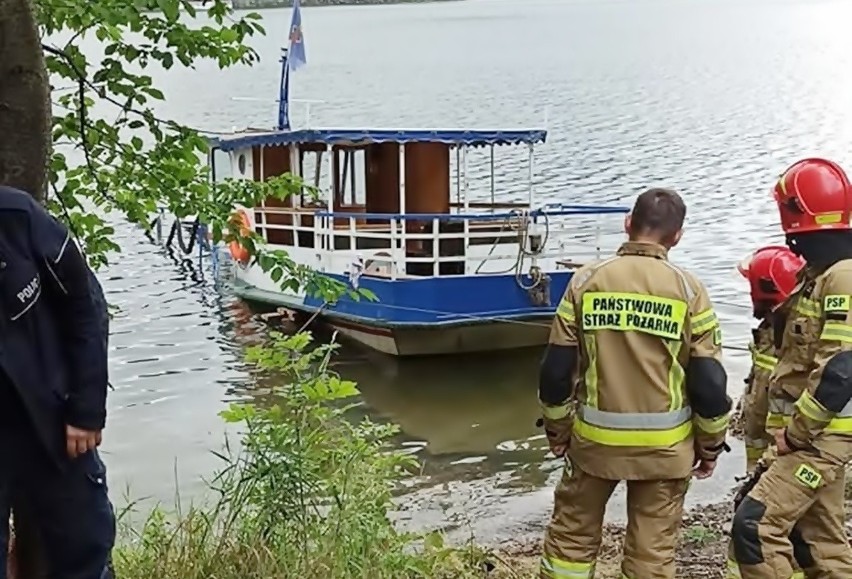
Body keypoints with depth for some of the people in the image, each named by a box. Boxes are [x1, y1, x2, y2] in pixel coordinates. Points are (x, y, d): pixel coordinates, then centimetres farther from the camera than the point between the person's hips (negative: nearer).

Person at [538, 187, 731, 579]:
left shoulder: (587, 281, -5)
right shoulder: (687, 289, -7)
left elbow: (557, 370, -3)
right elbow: (708, 382, -6)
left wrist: (557, 429, 12)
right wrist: (710, 445, 8)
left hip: (595, 437, 1)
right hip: (664, 443, 0)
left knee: (571, 534, 17)